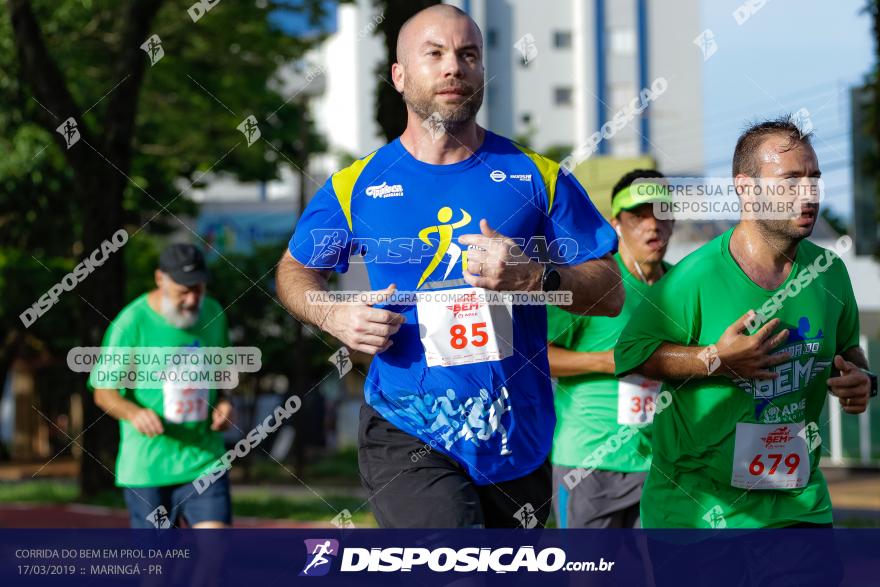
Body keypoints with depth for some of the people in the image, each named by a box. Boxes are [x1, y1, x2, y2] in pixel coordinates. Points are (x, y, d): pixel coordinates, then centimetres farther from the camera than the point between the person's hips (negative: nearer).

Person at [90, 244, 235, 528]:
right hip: (147, 466, -3)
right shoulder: (130, 323, -10)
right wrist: (133, 413, -24)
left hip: (205, 459, 3)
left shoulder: (214, 314, 5)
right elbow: (103, 391, -4)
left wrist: (224, 402, 0)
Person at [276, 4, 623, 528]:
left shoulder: (536, 176, 3)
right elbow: (296, 270, 18)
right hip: (407, 439, -3)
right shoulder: (356, 187, 3)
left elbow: (610, 293, 2)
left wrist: (534, 277, -18)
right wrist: (334, 316, -4)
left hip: (519, 439, 3)